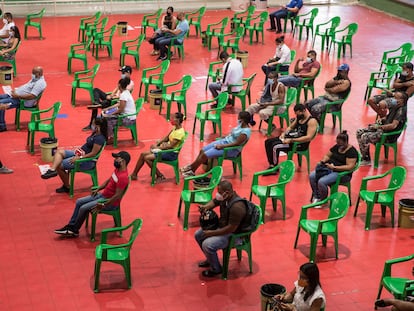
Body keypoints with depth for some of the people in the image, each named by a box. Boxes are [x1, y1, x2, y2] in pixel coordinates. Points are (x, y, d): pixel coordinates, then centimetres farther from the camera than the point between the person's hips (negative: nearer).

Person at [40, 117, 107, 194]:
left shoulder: (100, 138, -23)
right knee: (59, 151, -1)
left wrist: (79, 158, -22)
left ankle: (67, 187, 6)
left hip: (87, 161, -11)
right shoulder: (95, 133, 7)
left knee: (59, 165, -10)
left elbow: (93, 153, -25)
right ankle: (52, 170, -19)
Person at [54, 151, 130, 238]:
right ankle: (70, 226, 11)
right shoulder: (117, 169, 3)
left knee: (84, 208, -15)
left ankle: (74, 231, 3)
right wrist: (97, 189, 10)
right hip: (103, 195, 10)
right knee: (79, 202, 6)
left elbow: (118, 196, -29)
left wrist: (103, 205, -26)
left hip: (111, 202, -10)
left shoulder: (123, 177, -28)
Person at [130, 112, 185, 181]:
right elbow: (166, 138, 13)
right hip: (167, 149, 9)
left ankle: (160, 176, -4)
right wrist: (157, 144, -1)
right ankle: (134, 174, 9)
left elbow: (171, 146, -22)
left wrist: (158, 148, -14)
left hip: (172, 153, -9)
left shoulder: (180, 132, -22)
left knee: (147, 158, -18)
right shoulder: (175, 128, 6)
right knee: (143, 154, 2)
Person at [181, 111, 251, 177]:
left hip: (231, 149, -9)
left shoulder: (246, 131, -24)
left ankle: (191, 170, 3)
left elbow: (237, 143, -26)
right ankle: (191, 166, 12)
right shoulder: (241, 125, 4)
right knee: (202, 150, 3)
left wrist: (222, 146, -22)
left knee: (205, 155, -12)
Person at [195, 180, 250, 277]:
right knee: (198, 235, 13)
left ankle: (216, 269, -1)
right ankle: (210, 259, 29)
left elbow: (231, 228, -32)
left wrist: (212, 233, -23)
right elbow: (214, 202, 15)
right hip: (221, 226, 10)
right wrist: (205, 207, -9)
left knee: (207, 244, -25)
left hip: (233, 235, -10)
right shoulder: (224, 197, -7)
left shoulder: (237, 207, -33)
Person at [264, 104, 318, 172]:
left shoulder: (312, 121, -16)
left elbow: (308, 137, -25)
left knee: (275, 146, -26)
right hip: (291, 137, 10)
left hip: (300, 144, -9)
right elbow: (290, 127, 23)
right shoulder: (299, 118, 10)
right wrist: (284, 133, 0)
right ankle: (271, 165, 0)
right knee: (268, 142, 0)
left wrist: (291, 140, -26)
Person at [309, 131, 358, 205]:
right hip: (328, 168, 8)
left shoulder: (352, 151, -13)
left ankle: (322, 200, -5)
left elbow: (350, 167, -22)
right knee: (312, 176, -15)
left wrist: (334, 167, -26)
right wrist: (323, 161, -4)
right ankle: (316, 196, -1)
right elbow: (327, 155, 21)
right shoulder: (336, 147, 10)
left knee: (321, 182, -29)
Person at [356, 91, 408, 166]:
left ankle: (367, 160, -5)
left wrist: (379, 127, -22)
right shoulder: (395, 106, 9)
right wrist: (381, 119, 5)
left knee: (364, 137, -24)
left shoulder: (401, 110, -20)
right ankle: (364, 156, 7)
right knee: (359, 132, 2)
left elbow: (393, 126, -30)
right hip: (383, 128, 10)